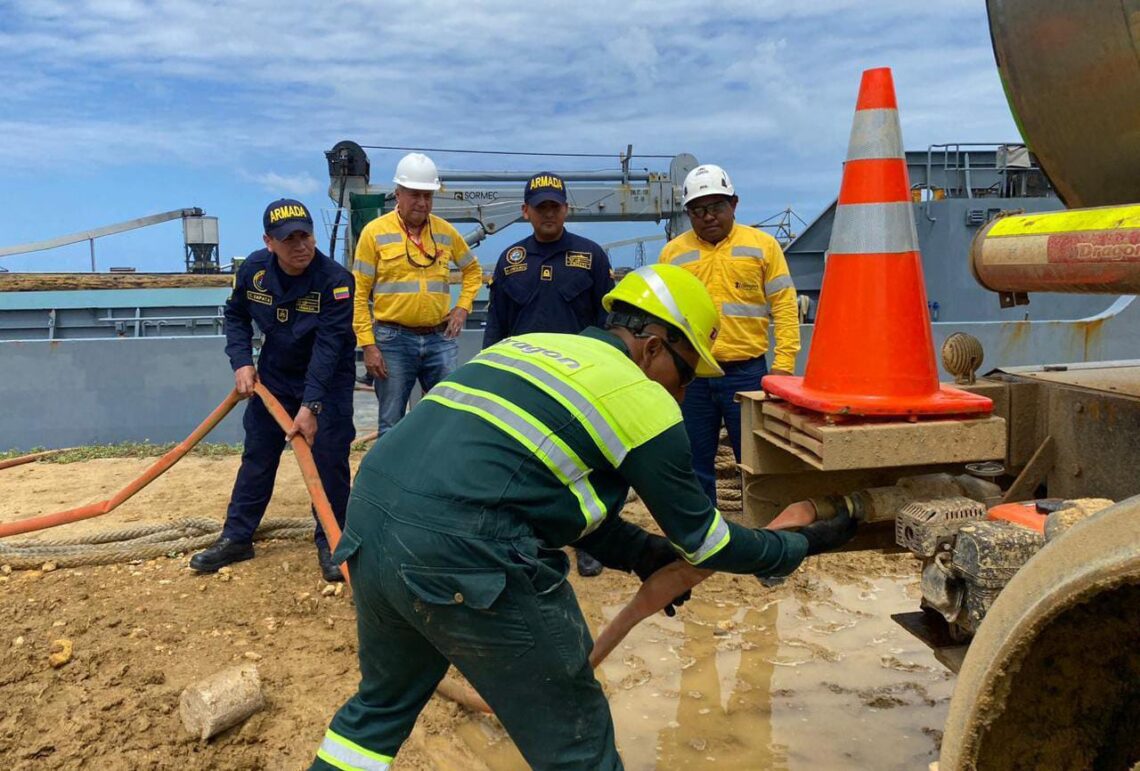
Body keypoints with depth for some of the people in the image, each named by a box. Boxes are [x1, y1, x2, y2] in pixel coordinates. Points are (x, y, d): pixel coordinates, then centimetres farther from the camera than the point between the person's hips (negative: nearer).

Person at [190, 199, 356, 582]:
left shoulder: (335, 279, -27)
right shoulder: (253, 269, -13)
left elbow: (328, 346, -31)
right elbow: (236, 316, 5)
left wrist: (311, 406, -36)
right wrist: (241, 363, -10)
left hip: (328, 380, -4)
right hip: (274, 375, 4)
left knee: (329, 460, -5)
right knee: (257, 455, 9)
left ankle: (330, 543, 10)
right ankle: (237, 538, 22)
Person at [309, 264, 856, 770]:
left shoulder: (529, 347, 22)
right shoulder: (643, 399, 0)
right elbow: (702, 537, 10)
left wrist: (643, 554, 26)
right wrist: (802, 545, 25)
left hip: (370, 520, 9)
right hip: (460, 557, -8)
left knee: (381, 705, 32)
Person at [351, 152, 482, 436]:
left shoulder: (445, 231, 7)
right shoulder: (375, 232, -3)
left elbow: (472, 270, 22)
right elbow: (360, 294, -3)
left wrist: (463, 307, 7)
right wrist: (368, 344, -9)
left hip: (441, 338, 3)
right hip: (393, 340, -3)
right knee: (392, 425, 6)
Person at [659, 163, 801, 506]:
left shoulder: (763, 245, 3)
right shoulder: (673, 253, 8)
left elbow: (785, 308, 1)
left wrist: (783, 365, -7)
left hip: (746, 372, -2)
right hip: (689, 376, 2)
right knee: (695, 466, 11)